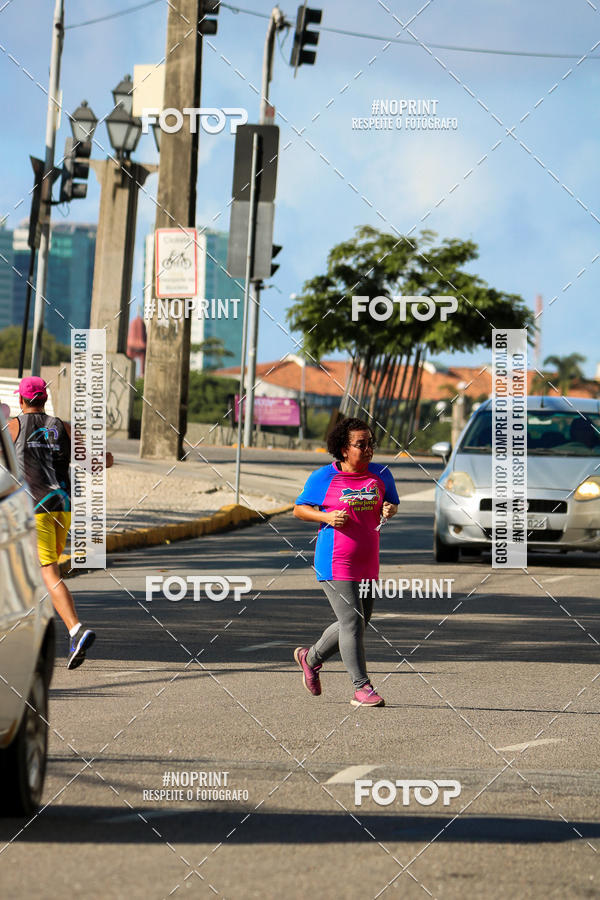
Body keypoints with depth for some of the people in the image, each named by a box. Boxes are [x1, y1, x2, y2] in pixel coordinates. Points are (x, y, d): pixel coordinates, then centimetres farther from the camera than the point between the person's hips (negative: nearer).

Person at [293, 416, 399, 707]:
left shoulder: (380, 474, 6)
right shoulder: (324, 478, -5)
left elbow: (392, 503, 19)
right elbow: (299, 509, 3)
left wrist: (389, 509, -5)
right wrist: (326, 517, -14)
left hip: (367, 564, 6)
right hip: (335, 563, -6)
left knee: (358, 623, 14)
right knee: (351, 621, -10)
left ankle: (311, 657, 37)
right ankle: (361, 688, -6)